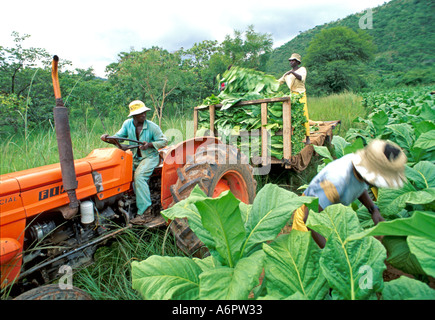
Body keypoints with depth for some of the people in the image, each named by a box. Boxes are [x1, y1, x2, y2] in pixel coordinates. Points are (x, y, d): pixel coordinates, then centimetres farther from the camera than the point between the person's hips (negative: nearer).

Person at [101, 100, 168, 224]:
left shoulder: (152, 126, -9)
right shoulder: (127, 124, 2)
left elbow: (164, 141, -6)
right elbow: (118, 137, 2)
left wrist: (150, 144, -22)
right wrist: (108, 138, -20)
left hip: (150, 157, -6)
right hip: (134, 157, 6)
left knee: (139, 176, -27)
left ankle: (144, 212, -26)